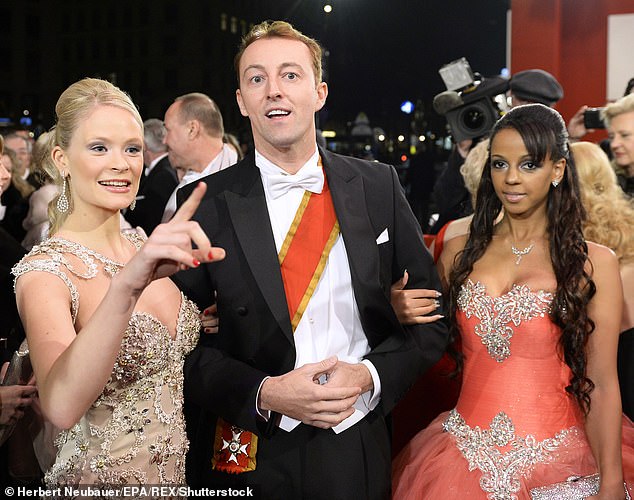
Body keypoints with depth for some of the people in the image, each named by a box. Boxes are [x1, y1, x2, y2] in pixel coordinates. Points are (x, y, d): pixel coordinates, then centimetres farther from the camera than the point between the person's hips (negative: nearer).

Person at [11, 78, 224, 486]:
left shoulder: (144, 248, 0)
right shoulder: (45, 271, -20)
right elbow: (61, 407, -38)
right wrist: (126, 286, -50)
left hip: (178, 470, 6)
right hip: (102, 477, -6)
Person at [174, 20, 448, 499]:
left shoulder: (379, 186, -2)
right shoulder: (206, 204, -6)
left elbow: (431, 314, 2)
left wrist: (370, 375, -13)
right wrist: (263, 394, -18)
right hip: (248, 459, -1)